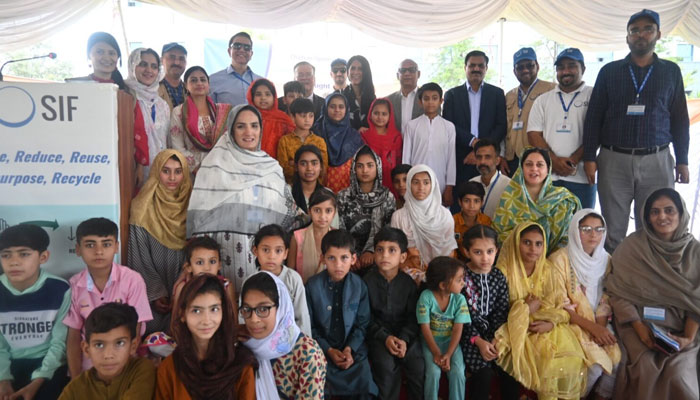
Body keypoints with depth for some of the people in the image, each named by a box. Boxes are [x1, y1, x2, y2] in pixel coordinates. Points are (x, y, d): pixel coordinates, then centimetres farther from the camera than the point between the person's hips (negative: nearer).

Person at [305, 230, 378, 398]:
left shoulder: (359, 285, -5)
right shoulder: (312, 285, -9)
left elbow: (362, 324, 1)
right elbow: (309, 326, -4)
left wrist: (349, 349, -12)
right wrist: (329, 350, -12)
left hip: (353, 348, 1)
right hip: (322, 348, -1)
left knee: (365, 384, -13)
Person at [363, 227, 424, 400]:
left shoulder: (408, 282, -2)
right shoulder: (367, 281, -7)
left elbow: (413, 317, -1)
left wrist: (404, 339, -17)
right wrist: (385, 337, -18)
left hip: (405, 333, 2)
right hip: (378, 334, -2)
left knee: (419, 366, -19)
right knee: (387, 365, -27)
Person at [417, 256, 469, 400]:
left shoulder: (459, 299, -12)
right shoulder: (426, 296, -19)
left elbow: (458, 330, -11)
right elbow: (425, 328, -14)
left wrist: (448, 354, -20)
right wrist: (436, 353, -18)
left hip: (450, 341, 2)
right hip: (430, 341, -2)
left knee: (458, 372, -19)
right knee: (433, 371, -21)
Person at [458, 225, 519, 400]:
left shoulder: (499, 277, 0)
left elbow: (501, 313, 1)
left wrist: (496, 339, -12)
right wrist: (478, 340, -19)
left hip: (492, 332, 4)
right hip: (467, 332, -4)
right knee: (484, 371, -20)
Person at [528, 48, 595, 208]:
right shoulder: (543, 100, 15)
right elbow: (534, 134, 6)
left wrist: (573, 160, -11)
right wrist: (555, 160, -7)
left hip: (581, 177, -2)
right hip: (547, 176, 2)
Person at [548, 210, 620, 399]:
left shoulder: (606, 259, 5)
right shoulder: (560, 259, -13)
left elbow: (606, 300, 5)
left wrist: (600, 326, -13)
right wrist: (591, 327, -20)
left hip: (598, 324, 5)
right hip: (570, 323, -5)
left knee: (618, 358, -16)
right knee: (596, 363, -22)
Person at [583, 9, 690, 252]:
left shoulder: (671, 71, 10)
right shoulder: (610, 72, 8)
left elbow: (680, 119, 11)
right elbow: (594, 117, 5)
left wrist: (682, 160, 6)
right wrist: (589, 157, -3)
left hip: (656, 162, 1)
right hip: (614, 160, 0)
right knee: (613, 230, 2)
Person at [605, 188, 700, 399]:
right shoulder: (631, 246, -2)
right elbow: (618, 292, -5)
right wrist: (640, 329, -14)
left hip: (680, 325, 2)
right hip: (639, 318, -1)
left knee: (678, 374, -23)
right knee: (646, 367, -25)